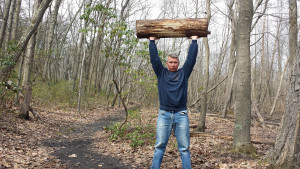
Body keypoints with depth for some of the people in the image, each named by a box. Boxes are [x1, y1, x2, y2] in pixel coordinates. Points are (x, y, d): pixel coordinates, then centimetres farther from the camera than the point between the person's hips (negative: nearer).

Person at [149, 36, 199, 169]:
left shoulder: (184, 73, 11)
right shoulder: (161, 73, 10)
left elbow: (191, 57, 9)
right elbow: (154, 57, 8)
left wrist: (194, 40, 13)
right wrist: (152, 40, 12)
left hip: (181, 114, 0)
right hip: (164, 114, 0)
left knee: (184, 148, 5)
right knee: (159, 146, 5)